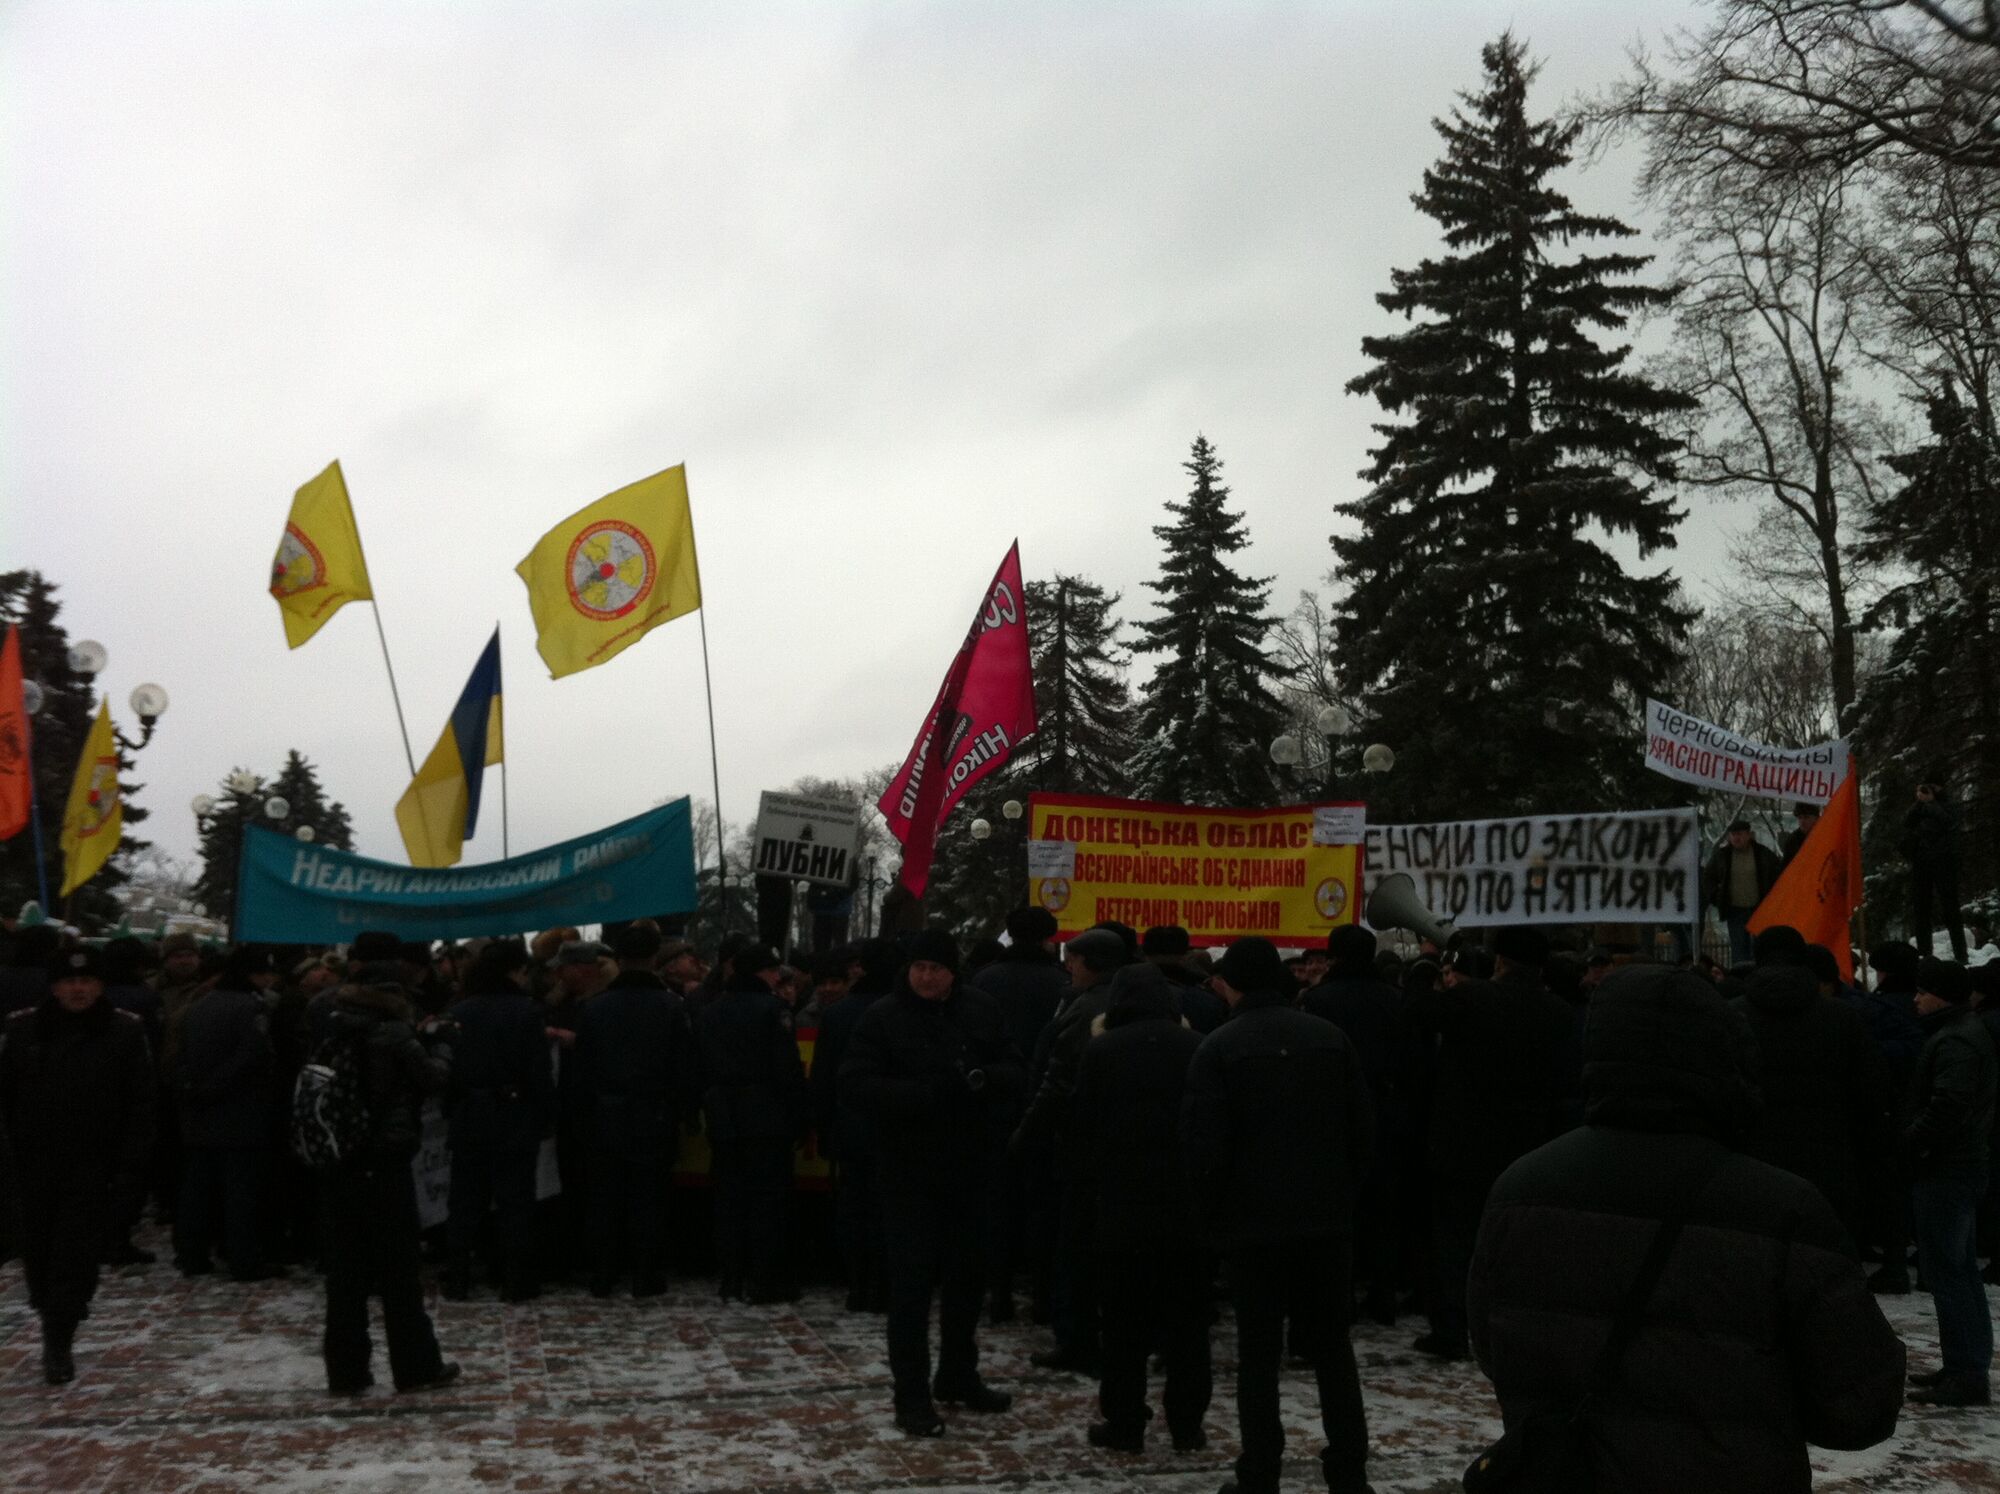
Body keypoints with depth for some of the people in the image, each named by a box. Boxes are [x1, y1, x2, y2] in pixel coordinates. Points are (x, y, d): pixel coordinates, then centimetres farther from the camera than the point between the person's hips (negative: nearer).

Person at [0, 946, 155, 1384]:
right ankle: (54, 1327, 34)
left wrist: (131, 1169, -9)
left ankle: (59, 1341, 2)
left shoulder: (125, 1032, -5)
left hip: (92, 1167, -2)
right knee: (39, 1252, 13)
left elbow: (138, 1106, -4)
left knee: (76, 1258, -6)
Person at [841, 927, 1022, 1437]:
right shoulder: (883, 1017, -9)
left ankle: (959, 1377, 33)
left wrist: (981, 1079, -20)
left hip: (969, 1167, 5)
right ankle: (912, 1396, 7)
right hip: (909, 1171, -4)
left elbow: (1013, 1071, 3)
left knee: (965, 1276, 17)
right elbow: (856, 1083, -16)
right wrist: (924, 1094, -27)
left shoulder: (982, 1011, 1)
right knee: (912, 1282, -2)